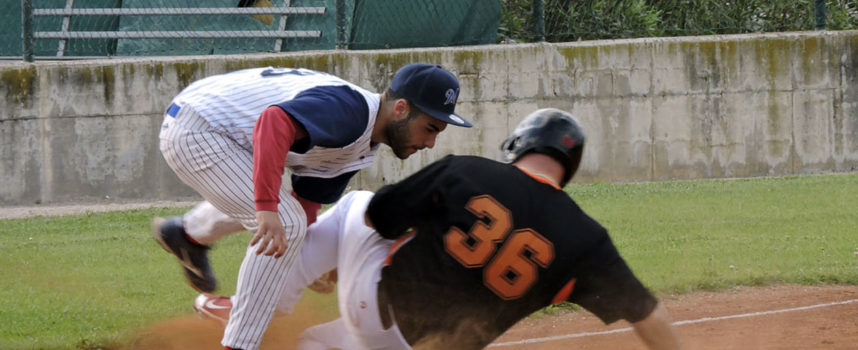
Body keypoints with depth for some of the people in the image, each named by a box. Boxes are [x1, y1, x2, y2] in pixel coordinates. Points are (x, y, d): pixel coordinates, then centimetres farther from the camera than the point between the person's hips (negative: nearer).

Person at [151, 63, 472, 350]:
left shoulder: (362, 150, 5)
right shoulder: (348, 110, -27)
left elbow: (306, 203, 15)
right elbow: (275, 121, -43)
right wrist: (267, 208, -48)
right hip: (195, 131, -10)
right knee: (285, 223, -18)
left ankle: (189, 234, 51)